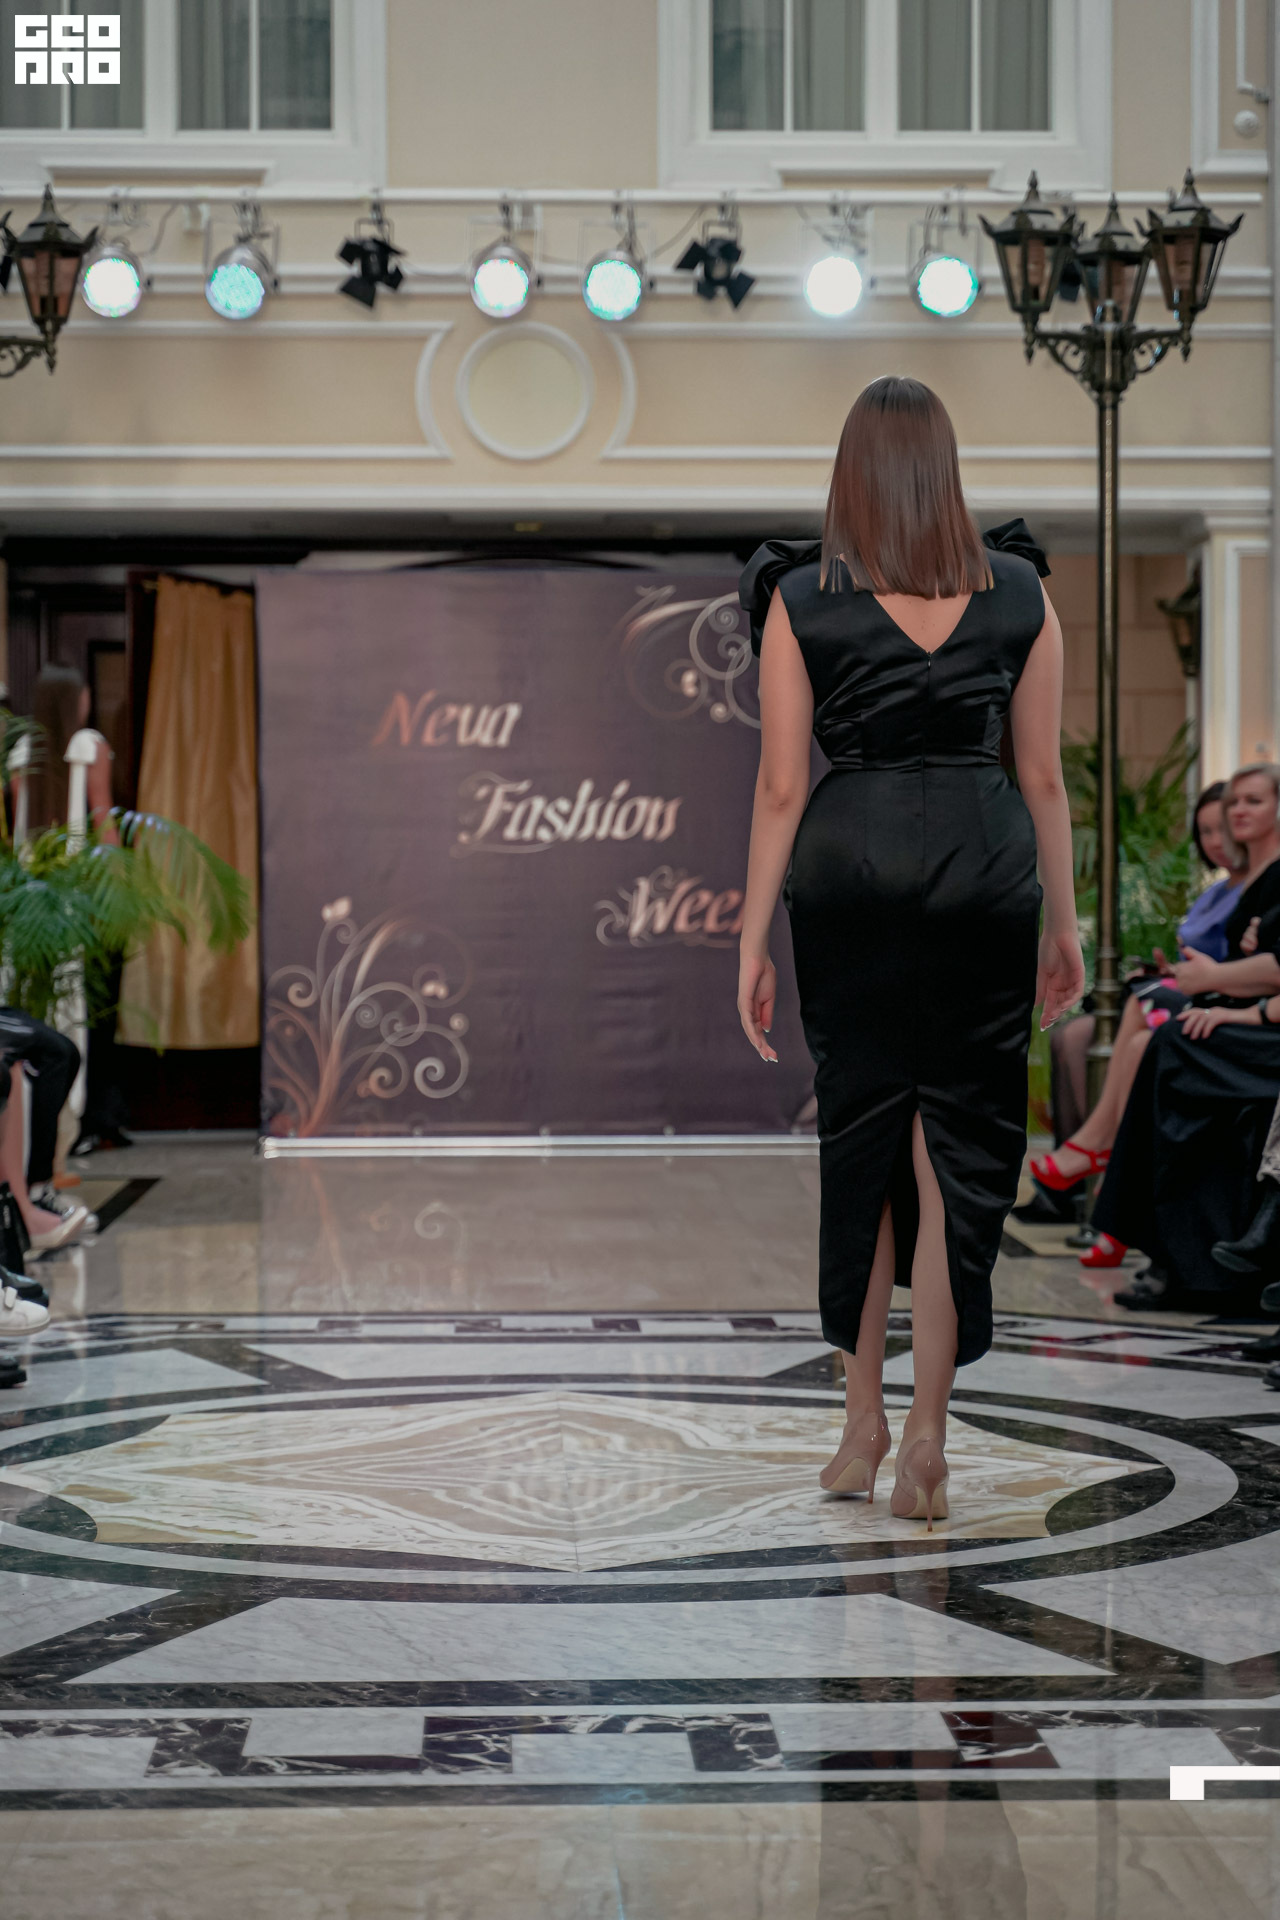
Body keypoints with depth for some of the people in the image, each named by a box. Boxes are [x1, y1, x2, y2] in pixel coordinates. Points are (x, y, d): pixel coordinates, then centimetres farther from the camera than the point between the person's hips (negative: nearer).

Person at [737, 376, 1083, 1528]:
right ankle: (927, 1439, 1)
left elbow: (782, 789, -2)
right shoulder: (1020, 597, 3)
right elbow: (1043, 777, 7)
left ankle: (864, 1420, 19)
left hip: (849, 867, 0)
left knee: (859, 1136, 13)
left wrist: (754, 942, 4)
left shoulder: (800, 602, -1)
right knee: (959, 1148, 4)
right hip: (984, 870, 0)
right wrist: (1064, 923, 16)